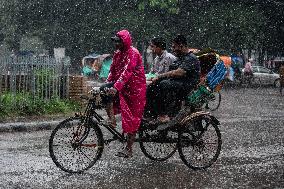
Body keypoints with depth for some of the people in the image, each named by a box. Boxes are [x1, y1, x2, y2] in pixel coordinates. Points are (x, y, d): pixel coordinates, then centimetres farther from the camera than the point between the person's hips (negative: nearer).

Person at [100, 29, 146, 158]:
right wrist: (108, 84, -6)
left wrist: (116, 87, -38)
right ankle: (111, 121, -8)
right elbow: (113, 70, 11)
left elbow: (127, 72, -28)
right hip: (122, 87, 8)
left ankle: (128, 149, 1)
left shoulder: (132, 53, -17)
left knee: (132, 118, -4)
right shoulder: (117, 53, 10)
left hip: (134, 87, -8)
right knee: (104, 90, -16)